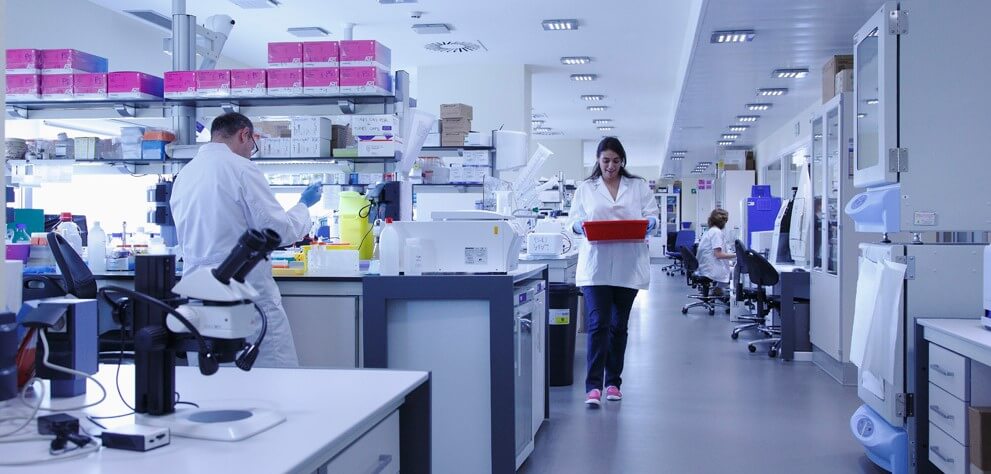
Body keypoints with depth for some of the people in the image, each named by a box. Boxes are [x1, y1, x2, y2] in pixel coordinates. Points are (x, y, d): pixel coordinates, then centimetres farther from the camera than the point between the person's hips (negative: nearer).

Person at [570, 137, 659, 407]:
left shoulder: (639, 187, 11)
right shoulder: (585, 189, 10)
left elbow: (652, 217, 5)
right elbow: (574, 221, 5)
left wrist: (645, 224, -18)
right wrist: (585, 226, -17)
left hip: (628, 266, 2)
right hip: (595, 266, -2)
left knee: (619, 326, 10)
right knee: (598, 324, -11)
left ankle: (613, 382, 21)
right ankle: (593, 386, -11)